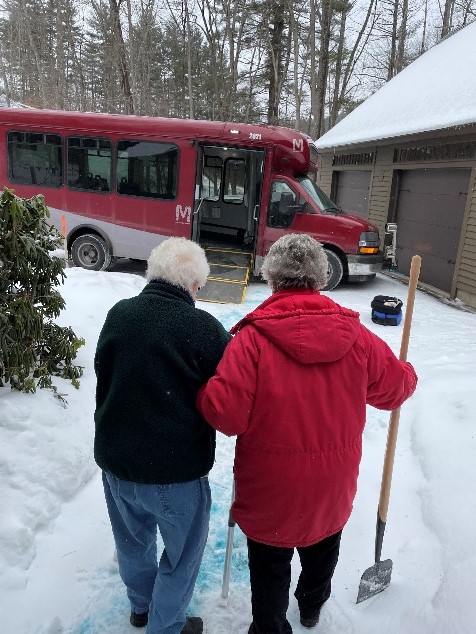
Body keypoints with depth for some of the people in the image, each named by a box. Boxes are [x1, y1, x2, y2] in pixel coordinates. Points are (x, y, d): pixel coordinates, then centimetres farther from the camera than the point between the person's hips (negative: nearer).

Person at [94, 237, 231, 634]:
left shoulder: (117, 315, -6)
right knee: (182, 553, 20)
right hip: (176, 468, -5)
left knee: (133, 538, 29)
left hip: (115, 458, 6)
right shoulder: (203, 328, -22)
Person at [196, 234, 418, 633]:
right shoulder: (355, 335, -10)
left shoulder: (253, 336, -22)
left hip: (270, 488, -4)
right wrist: (408, 374, 26)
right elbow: (396, 388, 2)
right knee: (323, 547, 33)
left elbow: (227, 415, -27)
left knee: (270, 569, 20)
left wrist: (203, 392, -5)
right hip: (333, 485, 5)